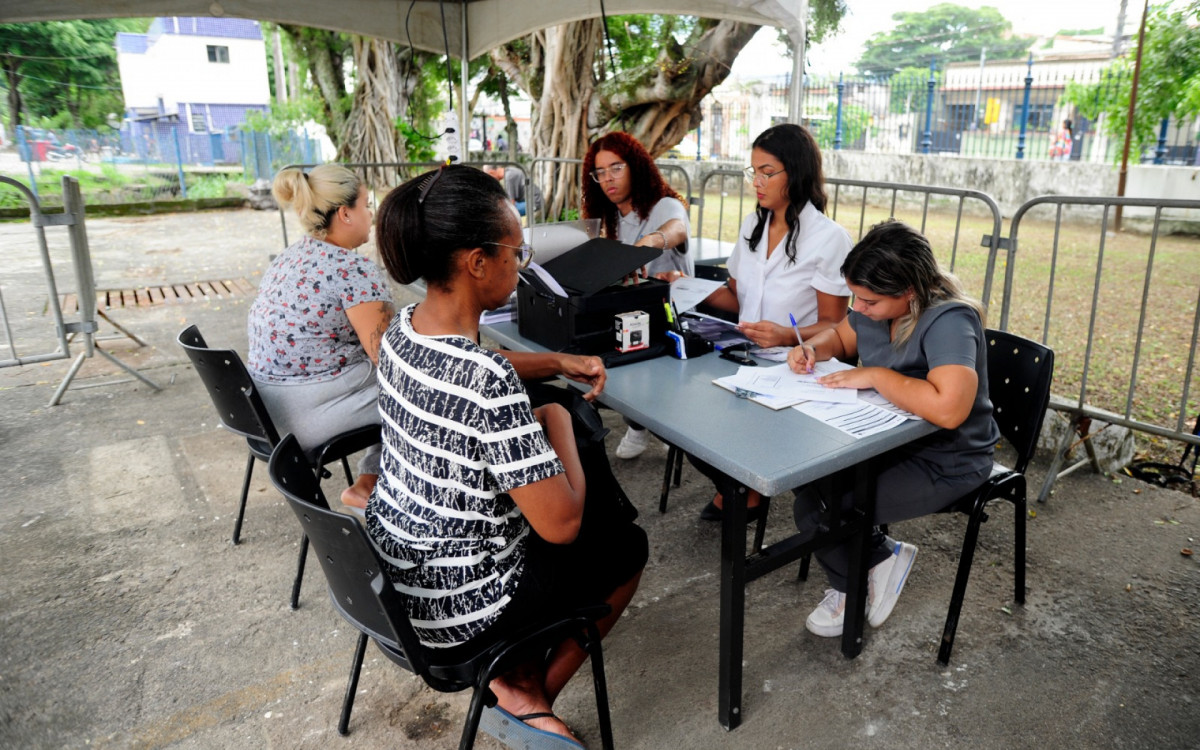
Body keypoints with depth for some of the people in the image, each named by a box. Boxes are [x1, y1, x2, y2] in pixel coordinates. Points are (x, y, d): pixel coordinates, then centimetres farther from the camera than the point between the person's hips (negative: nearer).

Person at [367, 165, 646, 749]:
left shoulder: (404, 329, -6)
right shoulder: (488, 383, -33)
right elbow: (561, 524, -25)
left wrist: (559, 362, 8)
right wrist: (559, 422, -11)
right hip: (457, 601, -7)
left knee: (595, 507, 26)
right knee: (628, 546, 16)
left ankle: (511, 672, 24)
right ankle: (530, 696, 22)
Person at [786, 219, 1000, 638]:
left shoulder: (948, 321, -27)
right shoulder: (877, 306, -3)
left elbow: (949, 409, -42)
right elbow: (842, 336, 19)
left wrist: (876, 375, -30)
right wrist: (812, 348, -4)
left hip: (943, 466, -8)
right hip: (888, 440, 9)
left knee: (814, 507, -15)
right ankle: (879, 559, 9)